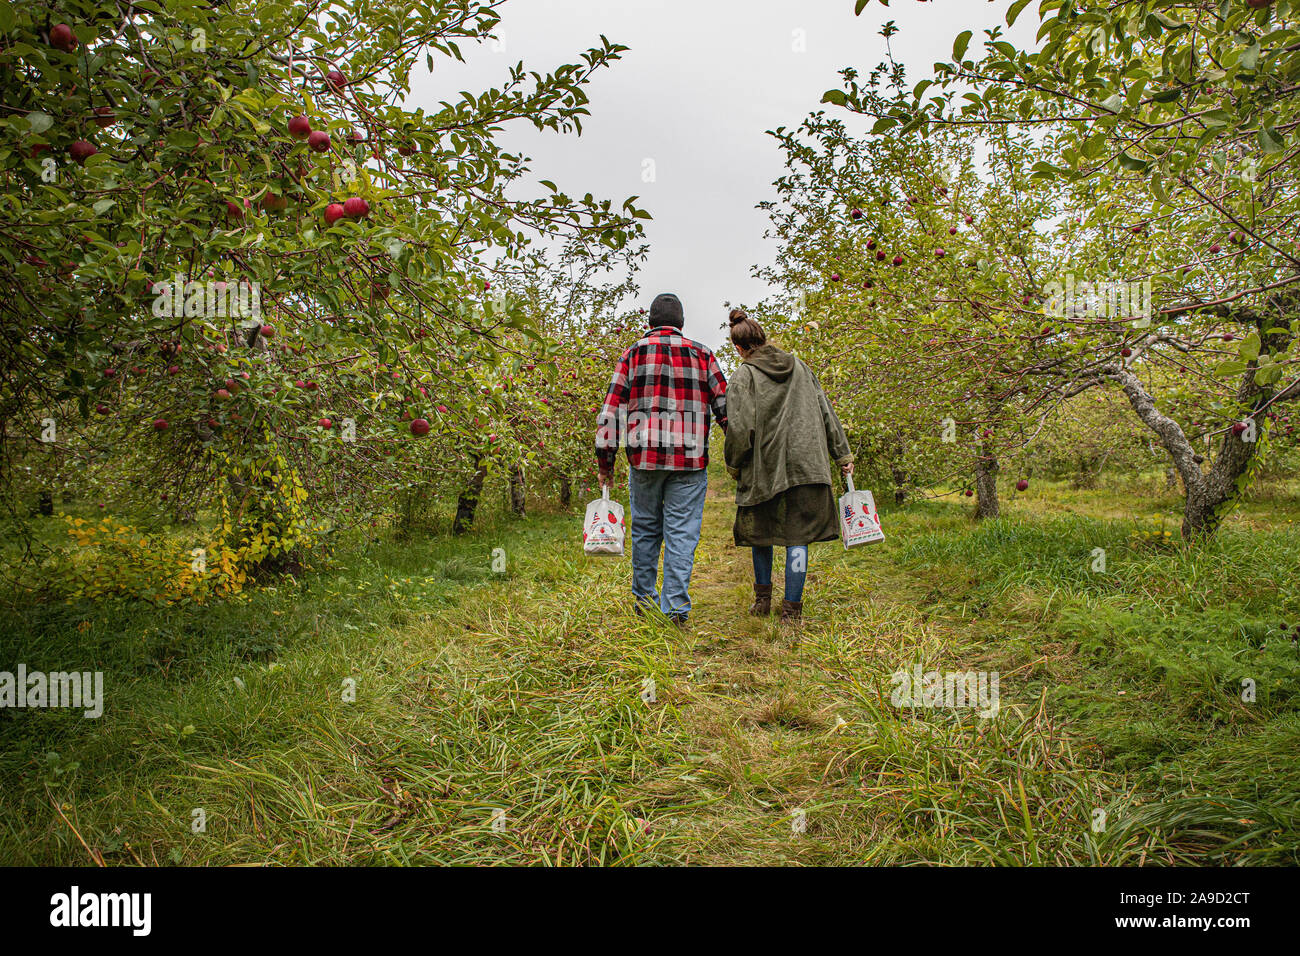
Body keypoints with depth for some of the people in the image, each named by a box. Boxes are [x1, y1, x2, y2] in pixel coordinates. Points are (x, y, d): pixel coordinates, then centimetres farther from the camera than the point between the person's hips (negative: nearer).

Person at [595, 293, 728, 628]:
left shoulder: (633, 355, 6)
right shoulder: (701, 355, 7)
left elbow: (611, 411, 2)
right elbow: (725, 407, 6)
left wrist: (605, 463, 6)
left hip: (644, 458, 1)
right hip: (690, 461, -1)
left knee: (645, 530, 14)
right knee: (682, 534, 3)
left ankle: (644, 598, 25)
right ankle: (676, 608, 2)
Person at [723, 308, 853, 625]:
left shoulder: (743, 376, -4)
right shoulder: (800, 367, 11)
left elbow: (740, 429, -11)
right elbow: (826, 413, 12)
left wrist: (733, 465, 5)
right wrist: (843, 455, 17)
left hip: (764, 468, -2)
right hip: (807, 464, 3)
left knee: (761, 531, 17)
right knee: (798, 536, 3)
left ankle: (763, 598, 26)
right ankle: (792, 609, 1)